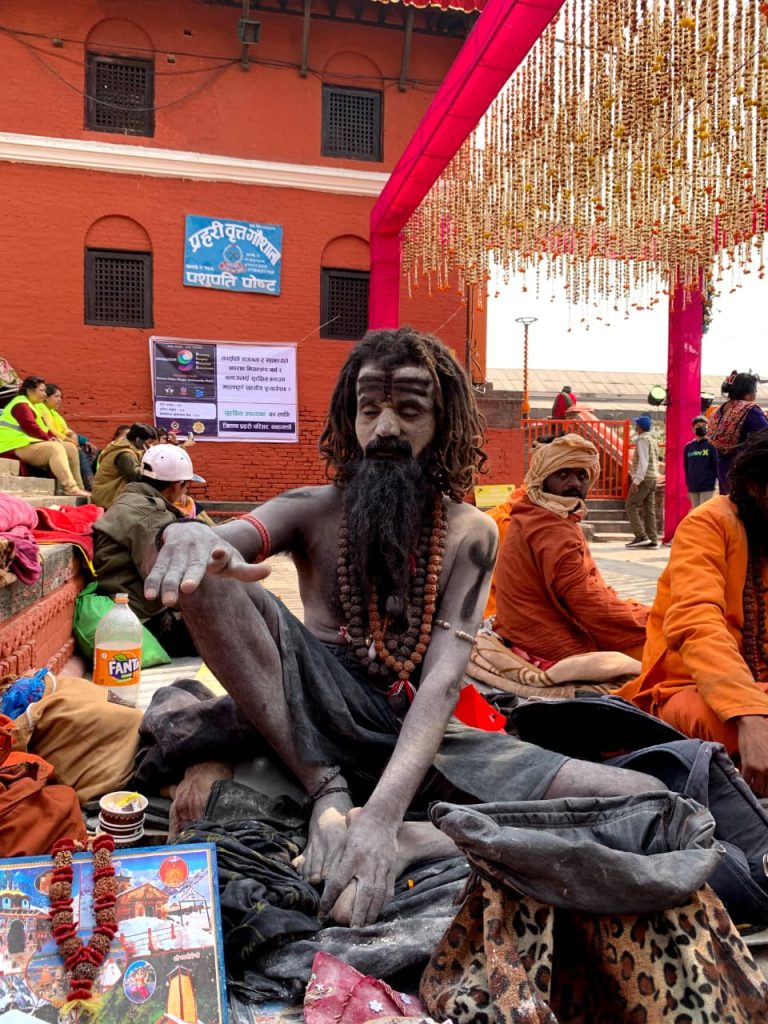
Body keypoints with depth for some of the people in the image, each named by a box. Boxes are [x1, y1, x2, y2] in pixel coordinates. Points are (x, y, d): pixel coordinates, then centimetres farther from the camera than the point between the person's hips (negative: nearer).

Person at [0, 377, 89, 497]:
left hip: (31, 443, 10)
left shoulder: (33, 406, 26)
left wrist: (53, 438, 3)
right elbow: (30, 426, -20)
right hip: (18, 447, -10)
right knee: (55, 448, -30)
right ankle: (70, 487, -42)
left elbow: (43, 428, 23)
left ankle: (78, 486, -15)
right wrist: (48, 438, -13)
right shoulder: (21, 405, -7)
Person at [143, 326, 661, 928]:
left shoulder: (469, 534, -1)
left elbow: (444, 678, -13)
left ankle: (405, 840, -28)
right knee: (208, 578, -23)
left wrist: (383, 814, -29)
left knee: (641, 799, -18)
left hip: (422, 738, 0)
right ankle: (329, 794, -22)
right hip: (318, 723, 0)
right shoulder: (313, 512, 3)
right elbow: (224, 539, -16)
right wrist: (190, 535, -44)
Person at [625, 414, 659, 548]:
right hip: (653, 478, 9)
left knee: (631, 506, -7)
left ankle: (641, 536, -15)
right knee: (649, 509, 6)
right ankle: (652, 539, 3)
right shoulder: (653, 441, 18)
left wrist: (636, 480, -23)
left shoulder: (642, 439, -10)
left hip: (644, 479, -9)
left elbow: (643, 461, -19)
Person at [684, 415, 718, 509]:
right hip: (692, 487, 4)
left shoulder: (711, 446, -1)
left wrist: (713, 482, -5)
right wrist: (688, 484, 10)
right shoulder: (688, 447, 10)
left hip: (707, 487, -4)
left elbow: (715, 466, -2)